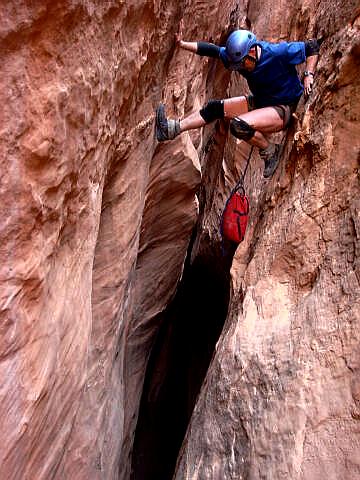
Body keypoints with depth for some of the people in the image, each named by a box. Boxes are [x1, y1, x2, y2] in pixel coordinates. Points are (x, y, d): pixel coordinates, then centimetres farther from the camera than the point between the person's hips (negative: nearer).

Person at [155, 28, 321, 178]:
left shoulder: (279, 53, -24)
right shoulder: (236, 54, -8)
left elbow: (312, 46, -14)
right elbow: (212, 50, 3)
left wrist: (308, 75, -24)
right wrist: (183, 44, -5)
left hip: (282, 109, -8)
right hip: (259, 102, 8)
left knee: (239, 126, -30)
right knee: (214, 108, 4)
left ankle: (270, 151, -9)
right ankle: (174, 128, 9)